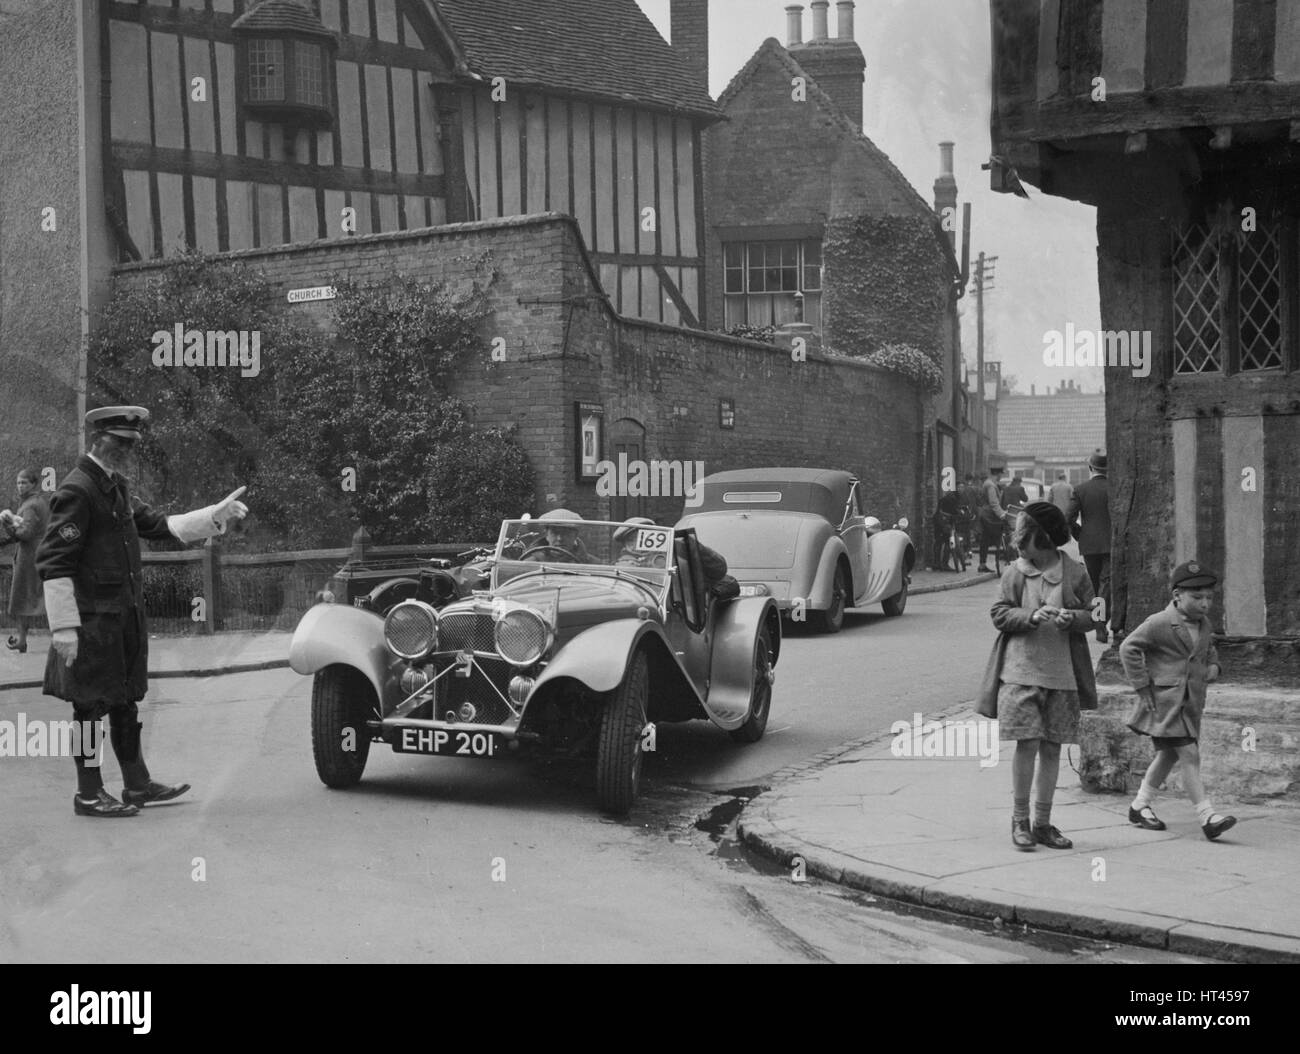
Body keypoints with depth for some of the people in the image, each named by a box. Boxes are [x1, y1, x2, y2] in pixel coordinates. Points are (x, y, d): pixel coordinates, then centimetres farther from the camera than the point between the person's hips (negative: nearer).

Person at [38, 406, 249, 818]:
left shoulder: (116, 488, 13)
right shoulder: (75, 491, -16)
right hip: (92, 620, -9)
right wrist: (64, 628, -22)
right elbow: (52, 562, -19)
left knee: (125, 701, 16)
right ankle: (88, 794, 10)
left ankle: (137, 784, 25)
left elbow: (159, 525, 19)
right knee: (91, 704, 0)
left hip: (125, 616, 9)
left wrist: (216, 515, 10)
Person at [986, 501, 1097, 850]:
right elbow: (1000, 614, 0)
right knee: (1027, 743, -7)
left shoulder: (1074, 573, 2)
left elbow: (1091, 615, 7)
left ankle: (1043, 823, 19)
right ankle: (1019, 820, 8)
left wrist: (1072, 617, -15)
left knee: (1052, 747, 7)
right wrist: (1031, 616, -17)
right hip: (1021, 670, -1)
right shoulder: (1014, 573, 2)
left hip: (1061, 673, 1)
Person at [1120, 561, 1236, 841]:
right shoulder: (1160, 623, -13)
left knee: (1168, 755, 15)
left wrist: (1213, 665, 9)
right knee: (1190, 756, -12)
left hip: (1191, 701, 8)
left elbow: (1209, 647, 32)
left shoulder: (1203, 624, 10)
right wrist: (1143, 687, -13)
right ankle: (1207, 817, -12)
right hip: (1165, 701, -8)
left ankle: (1140, 806, 29)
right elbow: (1128, 648, -12)